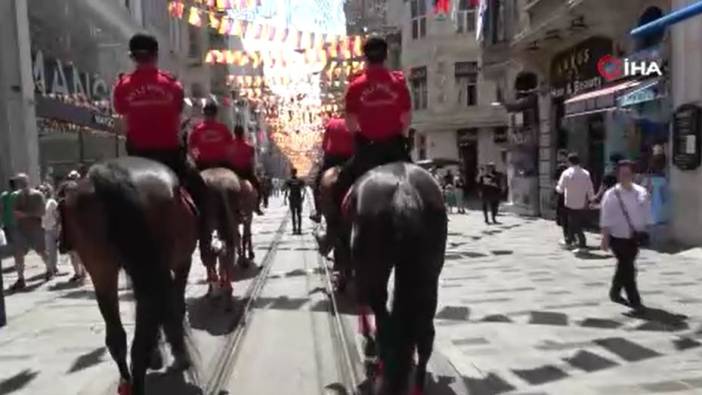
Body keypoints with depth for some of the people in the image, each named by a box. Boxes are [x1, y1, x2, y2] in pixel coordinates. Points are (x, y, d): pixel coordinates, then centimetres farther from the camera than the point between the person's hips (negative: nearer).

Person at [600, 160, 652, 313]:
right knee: (628, 268, -6)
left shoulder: (641, 193, 2)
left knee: (624, 267, 16)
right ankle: (634, 300, 3)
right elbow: (605, 219, -9)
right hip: (618, 237, -4)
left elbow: (647, 215, 9)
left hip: (635, 237, 4)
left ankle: (615, 292, 35)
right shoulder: (611, 195, -9)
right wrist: (605, 238, -11)